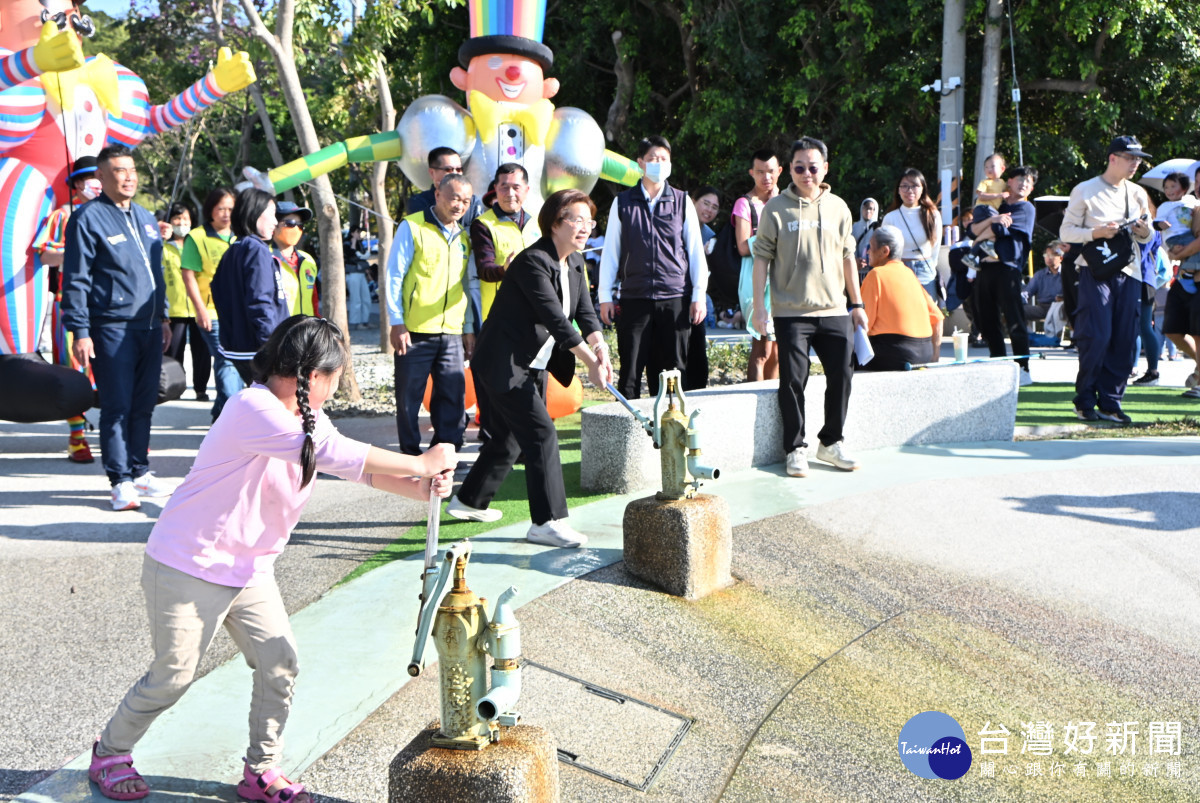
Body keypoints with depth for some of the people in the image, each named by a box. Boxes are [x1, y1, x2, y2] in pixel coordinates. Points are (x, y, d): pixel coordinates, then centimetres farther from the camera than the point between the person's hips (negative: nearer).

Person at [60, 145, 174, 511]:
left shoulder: (146, 219, 16)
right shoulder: (88, 218, -5)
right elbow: (75, 280, -8)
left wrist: (163, 316, 21)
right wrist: (80, 332, -13)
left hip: (149, 327, 7)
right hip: (112, 329, -6)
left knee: (144, 404, 11)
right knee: (117, 406, -3)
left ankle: (140, 471, 22)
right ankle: (121, 481, 3)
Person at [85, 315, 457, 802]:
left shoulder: (307, 418, 4)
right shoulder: (253, 409, -26)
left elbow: (358, 469, -1)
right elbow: (335, 453, -33)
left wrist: (419, 487, -18)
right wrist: (420, 464, -28)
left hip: (251, 570, 8)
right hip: (189, 567, -8)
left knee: (279, 666, 2)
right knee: (173, 676, 5)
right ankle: (110, 753, 30)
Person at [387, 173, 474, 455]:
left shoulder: (462, 236, 16)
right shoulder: (412, 226, -1)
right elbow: (394, 276, -4)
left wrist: (469, 328, 17)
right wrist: (397, 323, -9)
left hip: (452, 333, 5)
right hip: (414, 332, -5)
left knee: (453, 395, 2)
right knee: (409, 397, 3)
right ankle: (410, 453, 15)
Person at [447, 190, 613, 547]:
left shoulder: (575, 262, 8)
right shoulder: (532, 262, -21)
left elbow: (584, 312, 2)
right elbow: (555, 317, -27)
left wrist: (601, 348, -17)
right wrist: (591, 362, -29)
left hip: (533, 365, 10)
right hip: (503, 363, -9)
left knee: (509, 437, 16)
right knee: (542, 434, -14)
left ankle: (469, 501, 33)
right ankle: (547, 521, -9)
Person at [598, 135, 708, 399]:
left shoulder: (682, 202, 10)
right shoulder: (622, 203, 9)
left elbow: (696, 250, 9)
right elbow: (610, 251, 10)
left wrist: (699, 295, 3)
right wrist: (605, 296, 5)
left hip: (676, 299, 1)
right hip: (634, 299, 0)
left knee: (671, 371, 4)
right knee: (630, 371, -1)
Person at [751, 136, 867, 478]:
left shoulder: (838, 207, 10)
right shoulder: (776, 208, 1)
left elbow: (848, 257, 15)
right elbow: (762, 258, 1)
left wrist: (857, 303, 14)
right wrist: (759, 305, -5)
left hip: (834, 310, 3)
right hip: (791, 311, -3)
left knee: (841, 376, 3)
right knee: (794, 380, -2)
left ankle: (830, 442, 20)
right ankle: (795, 449, 10)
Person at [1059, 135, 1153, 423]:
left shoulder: (1138, 194, 16)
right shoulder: (1085, 191, 0)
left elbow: (1147, 235, 22)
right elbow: (1066, 231, -2)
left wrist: (1144, 232, -2)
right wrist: (1096, 232, -18)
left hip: (1129, 272, 5)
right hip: (1096, 272, -5)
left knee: (1124, 340, 0)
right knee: (1097, 337, -12)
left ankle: (1110, 402, 9)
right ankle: (1085, 401, 3)